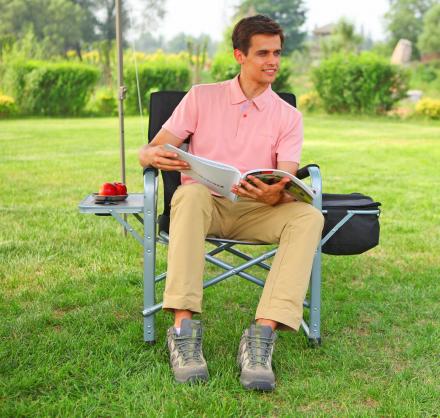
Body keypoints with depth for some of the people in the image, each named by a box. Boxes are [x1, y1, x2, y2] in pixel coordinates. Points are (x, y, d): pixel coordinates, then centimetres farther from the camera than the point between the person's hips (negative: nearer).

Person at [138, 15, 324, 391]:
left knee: (309, 216, -29)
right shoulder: (202, 97, 7)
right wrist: (153, 155, -24)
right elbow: (148, 151, 3)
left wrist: (275, 195, -31)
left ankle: (263, 334, -39)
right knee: (192, 192, -37)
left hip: (256, 209, 1)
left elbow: (288, 185, -5)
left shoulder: (288, 116, 8)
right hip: (204, 203, -1)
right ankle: (184, 328, -41)